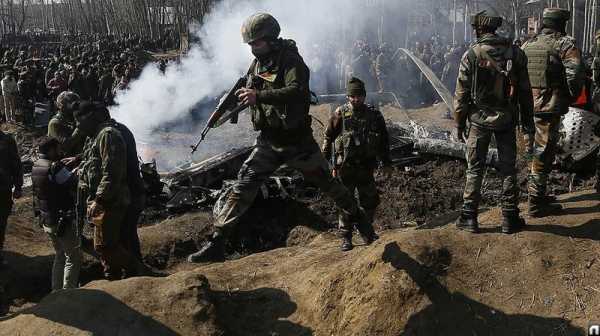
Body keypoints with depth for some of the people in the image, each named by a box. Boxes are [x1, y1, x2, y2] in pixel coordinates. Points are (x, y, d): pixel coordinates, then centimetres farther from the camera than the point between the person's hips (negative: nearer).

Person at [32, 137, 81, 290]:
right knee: (74, 258, 1)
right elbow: (75, 183, -18)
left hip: (46, 220, 9)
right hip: (61, 221, -9)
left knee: (60, 255, 22)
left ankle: (56, 290, 27)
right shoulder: (55, 168, -23)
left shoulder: (36, 166, 3)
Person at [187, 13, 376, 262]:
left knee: (326, 182, 9)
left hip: (296, 140, -5)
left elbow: (296, 91, -34)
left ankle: (359, 220, 31)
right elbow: (251, 93, 18)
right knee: (242, 188, -3)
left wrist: (259, 96, -43)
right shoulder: (258, 63, 5)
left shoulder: (291, 61, -16)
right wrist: (237, 97, -3)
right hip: (268, 141, 5)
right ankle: (216, 243, 0)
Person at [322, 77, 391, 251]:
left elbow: (384, 139, 13)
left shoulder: (374, 115, 4)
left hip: (366, 166, 2)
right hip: (345, 166, -2)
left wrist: (386, 162, 13)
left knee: (370, 201, 8)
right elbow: (328, 137, 2)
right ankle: (346, 238, 10)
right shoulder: (340, 114, -4)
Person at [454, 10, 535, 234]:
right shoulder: (514, 53, -1)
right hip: (507, 119, 2)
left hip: (480, 119, -2)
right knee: (508, 168, 11)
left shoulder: (472, 55, -9)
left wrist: (459, 124, 2)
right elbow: (525, 91, 3)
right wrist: (527, 121, 12)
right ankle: (510, 219, 14)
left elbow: (461, 93, -7)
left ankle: (469, 217, 9)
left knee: (475, 169, 8)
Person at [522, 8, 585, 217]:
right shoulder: (564, 44, -8)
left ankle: (537, 195, 30)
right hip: (549, 107, -7)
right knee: (543, 155, -2)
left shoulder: (527, 45, 13)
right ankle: (536, 205, 2)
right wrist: (573, 96, -4)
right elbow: (575, 72, -19)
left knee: (537, 152, 20)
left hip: (528, 105, 7)